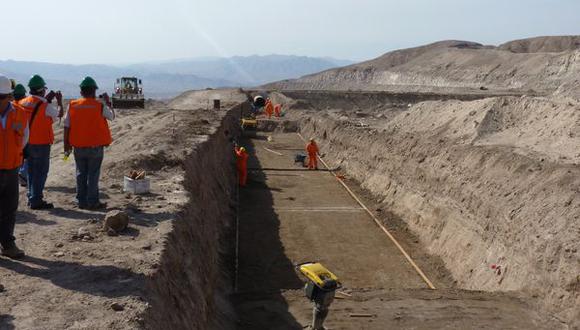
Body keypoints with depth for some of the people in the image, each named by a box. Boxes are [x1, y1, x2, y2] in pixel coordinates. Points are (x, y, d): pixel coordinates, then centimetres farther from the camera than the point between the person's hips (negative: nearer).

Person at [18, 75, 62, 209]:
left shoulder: (23, 103, 1)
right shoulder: (45, 106, -17)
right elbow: (59, 114, -1)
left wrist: (47, 100, 17)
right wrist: (59, 101, 14)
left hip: (27, 143, 7)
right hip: (41, 144, -7)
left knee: (31, 171, 17)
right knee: (41, 172, 1)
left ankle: (32, 197, 25)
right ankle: (36, 201, 1)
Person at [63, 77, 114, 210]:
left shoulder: (72, 105, -1)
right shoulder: (100, 106, -9)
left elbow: (67, 126, 1)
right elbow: (112, 116, 9)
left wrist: (67, 145, 9)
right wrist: (108, 102, 23)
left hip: (78, 147, 3)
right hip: (96, 146, -3)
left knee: (81, 174, 12)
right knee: (93, 174, 3)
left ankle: (82, 201, 17)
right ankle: (93, 202, 6)